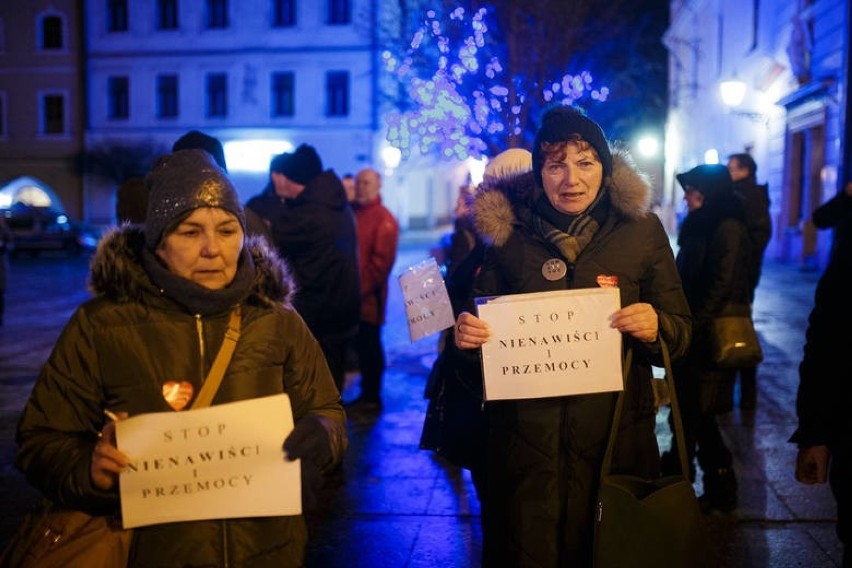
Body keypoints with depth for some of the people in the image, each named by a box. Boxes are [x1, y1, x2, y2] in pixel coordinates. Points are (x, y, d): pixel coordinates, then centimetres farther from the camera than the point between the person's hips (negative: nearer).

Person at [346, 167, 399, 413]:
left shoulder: (384, 219, -8)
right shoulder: (352, 214, 13)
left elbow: (382, 260, -15)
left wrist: (364, 287, -16)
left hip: (368, 298, -7)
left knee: (369, 346, 1)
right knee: (361, 345, 13)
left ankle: (372, 398, 11)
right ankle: (367, 394, 24)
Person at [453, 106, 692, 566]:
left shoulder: (641, 231, -2)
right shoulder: (510, 233, -1)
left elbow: (681, 333, 2)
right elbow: (487, 322, 8)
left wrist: (655, 328, -19)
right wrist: (466, 335, -13)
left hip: (615, 436, 0)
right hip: (524, 438, 0)